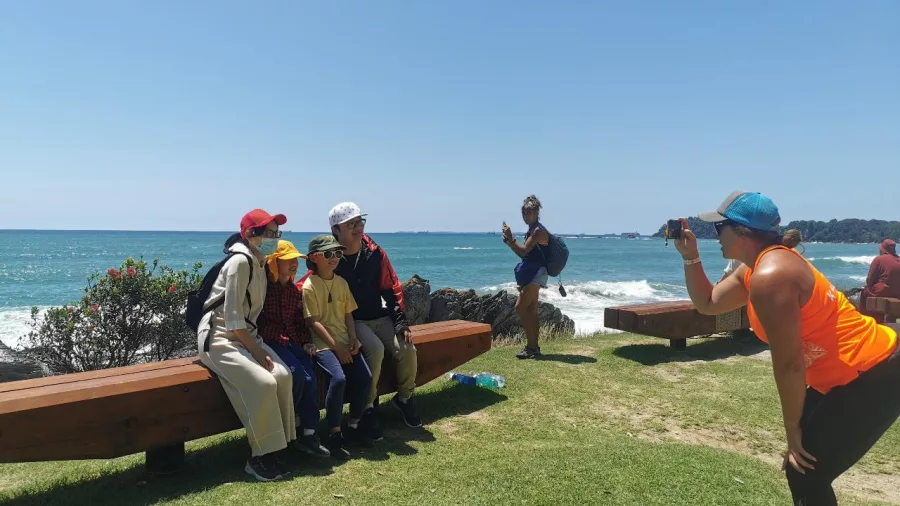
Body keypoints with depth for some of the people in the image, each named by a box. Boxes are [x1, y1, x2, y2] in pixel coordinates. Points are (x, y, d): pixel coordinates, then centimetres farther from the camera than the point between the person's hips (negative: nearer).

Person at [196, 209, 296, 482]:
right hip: (220, 338, -8)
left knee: (282, 375, -15)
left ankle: (274, 450, -5)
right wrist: (258, 352, -17)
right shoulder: (240, 262, -17)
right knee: (264, 383, -26)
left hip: (246, 335, 8)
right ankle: (259, 458, -11)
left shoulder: (260, 263, 11)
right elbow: (233, 320, -21)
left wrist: (259, 347, 0)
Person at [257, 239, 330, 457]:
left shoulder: (295, 290, 15)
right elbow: (257, 319, -13)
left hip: (292, 341, 6)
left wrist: (307, 342, 3)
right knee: (299, 376, -23)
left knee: (310, 378, -15)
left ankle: (308, 434, -10)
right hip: (270, 340, -6)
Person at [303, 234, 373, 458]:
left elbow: (348, 314, 12)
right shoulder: (310, 286, -8)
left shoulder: (341, 282, 10)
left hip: (345, 341, 6)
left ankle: (353, 425, 8)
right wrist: (336, 346, -16)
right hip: (323, 343, -6)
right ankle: (334, 434, -12)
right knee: (339, 378, -28)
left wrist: (353, 339, -4)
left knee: (365, 376, -12)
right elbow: (314, 322, -12)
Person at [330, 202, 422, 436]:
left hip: (380, 317, 4)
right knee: (375, 349, -31)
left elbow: (392, 288, 4)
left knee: (407, 350, -15)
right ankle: (368, 408, -11)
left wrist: (401, 322, -4)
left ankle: (404, 398, 14)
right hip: (350, 321, -4)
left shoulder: (375, 253, 0)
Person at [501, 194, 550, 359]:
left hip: (535, 273, -10)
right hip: (531, 274, 10)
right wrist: (510, 243, 8)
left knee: (520, 307, -12)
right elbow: (524, 253, 19)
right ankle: (533, 347, 16)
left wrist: (511, 238, -19)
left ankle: (531, 346, -8)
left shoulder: (538, 230, -13)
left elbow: (524, 251, -20)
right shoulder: (532, 230, 17)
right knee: (531, 310, 11)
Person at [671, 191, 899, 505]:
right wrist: (690, 256, 5)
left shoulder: (769, 276, -26)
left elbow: (788, 364, -22)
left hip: (872, 377, -10)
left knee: (806, 475, -2)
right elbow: (707, 304, 16)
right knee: (801, 467, 18)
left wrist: (792, 428, -11)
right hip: (850, 375, 10)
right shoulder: (755, 269, 6)